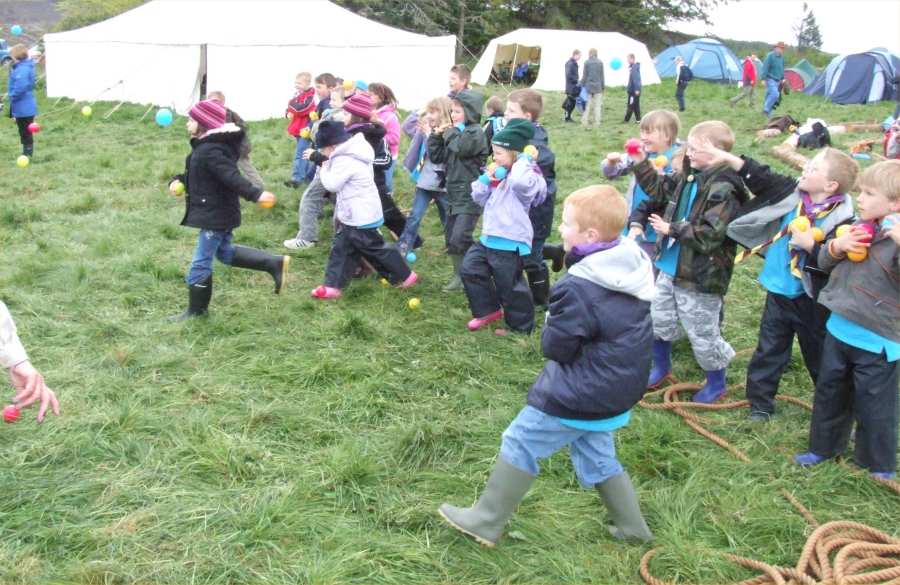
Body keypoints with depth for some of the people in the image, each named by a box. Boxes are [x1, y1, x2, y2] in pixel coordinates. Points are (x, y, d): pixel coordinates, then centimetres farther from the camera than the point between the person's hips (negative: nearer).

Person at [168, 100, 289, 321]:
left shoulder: (211, 151, -24)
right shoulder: (205, 146, 10)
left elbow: (231, 176, -36)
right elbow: (194, 174, 18)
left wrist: (255, 194, -48)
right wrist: (178, 181, -1)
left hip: (215, 215, -11)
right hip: (220, 212, 11)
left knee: (200, 263, 0)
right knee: (225, 252, 25)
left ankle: (196, 311, 14)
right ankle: (275, 263, 21)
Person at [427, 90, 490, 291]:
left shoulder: (475, 132, -11)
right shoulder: (454, 133, 13)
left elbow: (460, 147, -28)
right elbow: (436, 157, 14)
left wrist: (450, 132, -11)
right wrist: (436, 136, 1)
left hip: (470, 196, -9)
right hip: (455, 194, 9)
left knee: (459, 239, -15)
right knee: (450, 238, 12)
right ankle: (460, 275, 23)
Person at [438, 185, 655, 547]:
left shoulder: (579, 288, -27)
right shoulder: (634, 267, -1)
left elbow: (555, 347, -19)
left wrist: (551, 326, 1)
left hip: (578, 396, -8)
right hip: (616, 390, 8)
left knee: (521, 444, 6)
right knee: (596, 456, 24)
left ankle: (485, 522, 18)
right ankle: (631, 526, 32)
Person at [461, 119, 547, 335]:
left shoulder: (526, 175, -16)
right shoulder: (499, 175, 11)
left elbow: (519, 182, -43)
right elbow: (479, 198, 16)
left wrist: (525, 159, -25)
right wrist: (486, 178, -1)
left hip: (510, 243, -9)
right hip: (489, 238, 9)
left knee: (510, 287, 3)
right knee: (470, 270, 15)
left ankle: (521, 327, 22)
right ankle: (488, 310, 29)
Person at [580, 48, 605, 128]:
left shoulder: (587, 62, -4)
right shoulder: (600, 62, 0)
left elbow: (584, 75, -3)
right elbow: (602, 76, 4)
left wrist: (582, 85, 7)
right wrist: (603, 86, 12)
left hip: (589, 86, 0)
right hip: (598, 86, 0)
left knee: (588, 105, 8)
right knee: (597, 105, 3)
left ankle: (584, 121, 4)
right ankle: (596, 123, 1)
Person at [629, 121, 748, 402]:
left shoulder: (723, 189, -24)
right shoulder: (688, 176, 1)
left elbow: (710, 236, -29)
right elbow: (659, 189, 19)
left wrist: (671, 229, -21)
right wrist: (642, 163, 7)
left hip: (700, 277, -8)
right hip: (671, 269, 8)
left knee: (703, 333, 7)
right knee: (658, 321, 20)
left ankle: (716, 384, 30)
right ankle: (661, 369, 43)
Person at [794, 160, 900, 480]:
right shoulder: (857, 228, 2)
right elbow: (824, 263, 12)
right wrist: (836, 245, -9)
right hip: (839, 330, 7)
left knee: (873, 406, 9)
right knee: (829, 393, 22)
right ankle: (824, 446, 42)